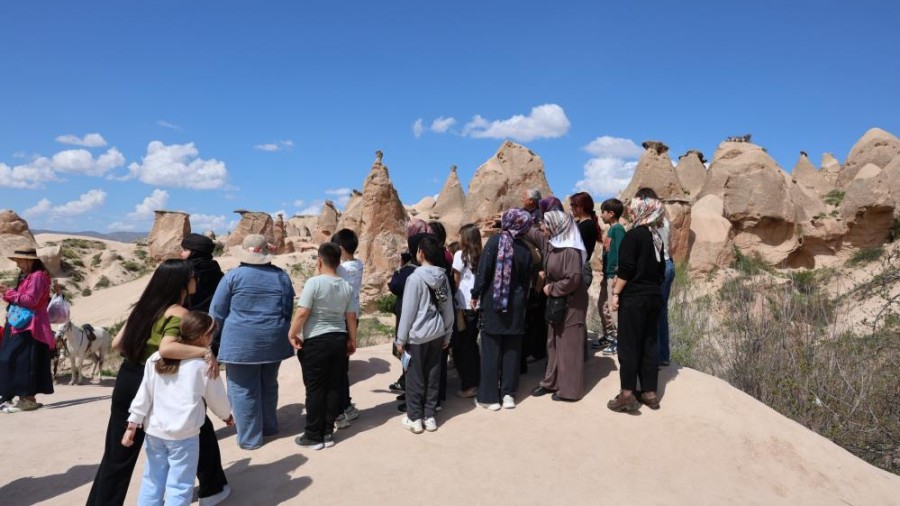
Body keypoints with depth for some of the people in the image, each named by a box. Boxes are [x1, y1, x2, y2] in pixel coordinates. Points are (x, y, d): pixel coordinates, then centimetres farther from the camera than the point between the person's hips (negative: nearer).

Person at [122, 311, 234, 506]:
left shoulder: (156, 358, 3)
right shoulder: (204, 363, -9)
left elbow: (144, 395, 4)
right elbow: (216, 397, 2)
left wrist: (132, 426, 10)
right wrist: (227, 415, 20)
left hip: (154, 431, 5)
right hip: (184, 434, -5)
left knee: (152, 481, 19)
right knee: (179, 486, 3)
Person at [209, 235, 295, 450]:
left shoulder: (233, 275, -5)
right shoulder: (281, 276, 4)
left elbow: (217, 311, -1)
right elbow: (288, 311, 9)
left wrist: (218, 338, 13)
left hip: (241, 342, -4)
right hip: (273, 341, 4)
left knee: (243, 390, 6)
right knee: (269, 385, 20)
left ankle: (249, 438, 13)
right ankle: (269, 427, 34)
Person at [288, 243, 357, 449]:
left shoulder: (314, 282, -13)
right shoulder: (346, 286, 3)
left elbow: (302, 312, -16)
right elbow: (351, 317, 6)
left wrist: (292, 334, -2)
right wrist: (352, 340, 17)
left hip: (316, 341, -5)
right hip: (339, 339, 5)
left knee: (315, 389, 4)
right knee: (334, 387, 10)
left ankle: (314, 436, 13)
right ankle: (328, 433, 19)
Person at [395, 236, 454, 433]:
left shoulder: (415, 277, -15)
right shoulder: (443, 276, 3)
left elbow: (408, 311, -13)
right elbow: (448, 308, 8)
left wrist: (401, 338, -5)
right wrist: (447, 334, 17)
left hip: (417, 335, -6)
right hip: (437, 334, 6)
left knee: (415, 378, 6)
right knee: (433, 376, 12)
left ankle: (415, 418, 15)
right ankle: (430, 417, 21)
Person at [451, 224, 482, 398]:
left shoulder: (460, 255, -6)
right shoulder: (481, 256, 7)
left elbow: (456, 282, -5)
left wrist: (456, 306, 0)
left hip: (464, 306, -5)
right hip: (478, 306, 5)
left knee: (461, 346, 5)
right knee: (472, 344, 17)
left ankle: (468, 386, 7)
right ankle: (476, 381, 23)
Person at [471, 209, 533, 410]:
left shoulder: (494, 241, -11)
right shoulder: (525, 249, -1)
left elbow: (483, 271, -13)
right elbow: (527, 280, 5)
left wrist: (475, 295, -3)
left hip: (493, 303, -3)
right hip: (515, 304, 3)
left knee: (491, 349, 5)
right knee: (512, 349, 12)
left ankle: (490, 396, 10)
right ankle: (508, 393, 17)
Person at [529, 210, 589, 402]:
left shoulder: (571, 250, -24)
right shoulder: (549, 242, 1)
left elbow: (573, 280, -28)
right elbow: (532, 233, 18)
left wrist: (551, 289, -16)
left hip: (571, 303, -9)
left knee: (568, 345, 0)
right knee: (553, 343, 16)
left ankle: (569, 389, 11)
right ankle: (552, 382, 28)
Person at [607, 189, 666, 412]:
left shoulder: (633, 235, -12)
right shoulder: (656, 236, 10)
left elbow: (625, 269, -17)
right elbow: (661, 269, 15)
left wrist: (616, 293, -11)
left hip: (633, 297, -7)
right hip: (654, 296, 7)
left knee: (629, 344, -2)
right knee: (650, 343, 10)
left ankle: (628, 394, -1)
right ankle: (650, 392, 16)